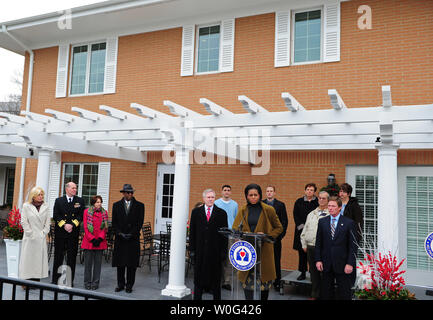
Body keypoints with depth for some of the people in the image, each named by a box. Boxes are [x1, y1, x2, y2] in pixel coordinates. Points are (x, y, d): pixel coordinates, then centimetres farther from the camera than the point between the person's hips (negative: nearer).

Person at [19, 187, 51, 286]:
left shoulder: (45, 207, 8)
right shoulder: (26, 206, 1)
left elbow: (48, 222, 7)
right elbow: (24, 222, -3)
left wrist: (44, 233, -3)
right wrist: (30, 233, -7)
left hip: (41, 238, 3)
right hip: (30, 238, -2)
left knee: (40, 258, 2)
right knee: (28, 257, -1)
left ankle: (37, 280, 8)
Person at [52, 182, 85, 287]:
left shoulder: (80, 201, 6)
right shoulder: (59, 201, 7)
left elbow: (81, 215, -2)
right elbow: (55, 216, -2)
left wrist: (72, 225, -14)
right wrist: (64, 225, -14)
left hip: (74, 232, 0)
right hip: (60, 232, 0)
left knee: (71, 257, 3)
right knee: (58, 256, 7)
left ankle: (70, 281, 12)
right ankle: (55, 280, 18)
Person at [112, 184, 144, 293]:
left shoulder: (139, 206, 3)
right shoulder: (116, 205, 9)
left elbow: (140, 222, -2)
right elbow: (114, 222, 5)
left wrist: (132, 234, -11)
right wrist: (119, 233, -8)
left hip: (133, 239, -1)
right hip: (120, 239, 2)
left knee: (132, 264, 1)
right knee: (120, 263, 7)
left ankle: (129, 285, 11)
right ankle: (120, 284, 19)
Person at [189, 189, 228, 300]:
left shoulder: (221, 213, 2)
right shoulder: (196, 212, 6)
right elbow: (192, 231, 5)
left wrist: (223, 251, -4)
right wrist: (192, 249, 0)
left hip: (215, 251, -1)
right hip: (200, 251, 1)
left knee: (215, 278, 8)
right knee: (198, 277, 10)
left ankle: (216, 297, 19)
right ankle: (197, 297, 22)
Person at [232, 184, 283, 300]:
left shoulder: (268, 210, 1)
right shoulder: (243, 210, 8)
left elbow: (279, 228, 6)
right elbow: (235, 228, 6)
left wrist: (267, 235, -10)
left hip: (264, 249, -1)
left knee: (264, 278, 5)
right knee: (247, 279, -3)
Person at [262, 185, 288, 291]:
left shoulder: (280, 205, 2)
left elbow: (284, 221, 1)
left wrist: (280, 235, -7)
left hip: (275, 237, -1)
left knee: (276, 260, 5)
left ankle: (277, 282, 14)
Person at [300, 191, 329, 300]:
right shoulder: (311, 214, 17)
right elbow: (305, 231, 19)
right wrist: (304, 244, 13)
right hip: (311, 247, 5)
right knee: (313, 271, 10)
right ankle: (315, 295, 20)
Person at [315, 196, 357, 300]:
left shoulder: (349, 223, -3)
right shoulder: (322, 221, 6)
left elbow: (352, 245, -5)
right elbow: (318, 243, 7)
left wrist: (350, 263, -11)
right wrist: (318, 260, 0)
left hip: (342, 264, -3)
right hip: (326, 264, 3)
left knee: (344, 293, 6)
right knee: (326, 292, 11)